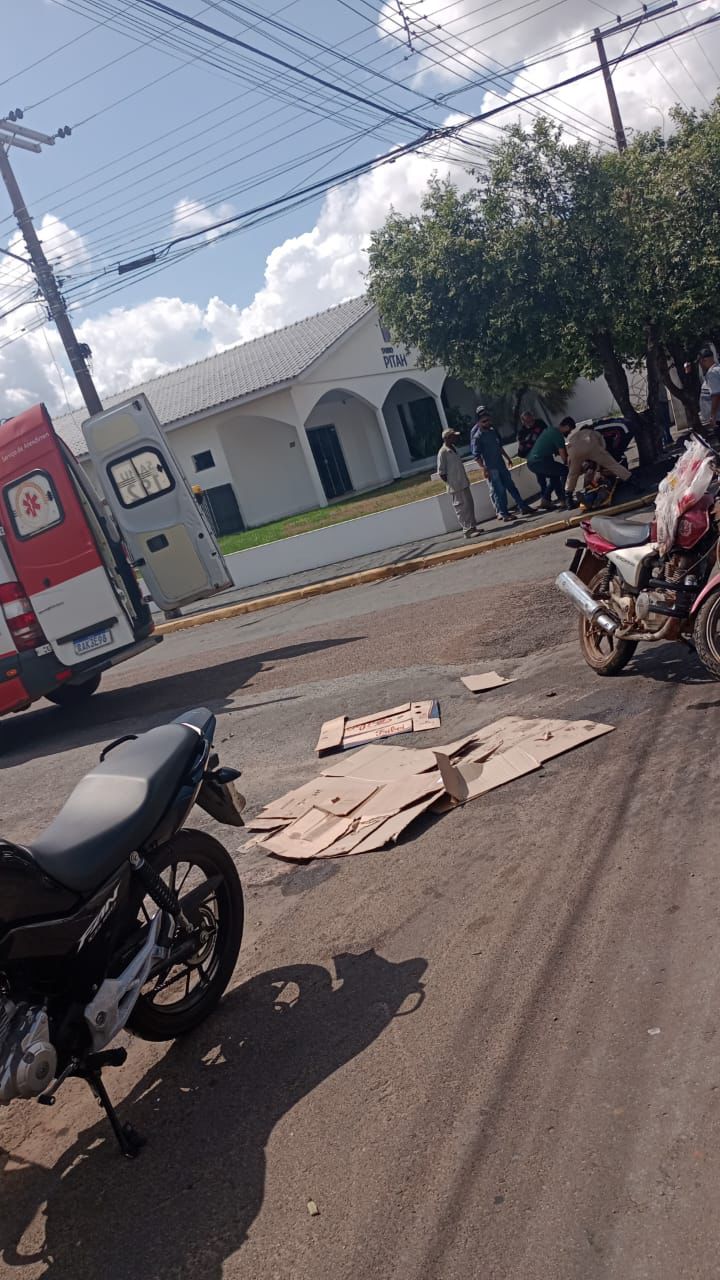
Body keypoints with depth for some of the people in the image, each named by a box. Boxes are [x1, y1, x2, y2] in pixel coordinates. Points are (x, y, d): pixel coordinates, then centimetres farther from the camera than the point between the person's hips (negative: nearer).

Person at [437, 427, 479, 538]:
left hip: (464, 484, 9)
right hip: (456, 487, -9)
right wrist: (451, 484, -11)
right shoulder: (443, 452, -15)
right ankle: (467, 530, 1)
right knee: (462, 508, -5)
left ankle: (472, 527, 23)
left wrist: (465, 480, 15)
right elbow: (441, 472, -16)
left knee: (470, 505, 14)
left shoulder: (453, 448, 12)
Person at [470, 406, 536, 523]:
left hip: (501, 464, 7)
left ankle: (523, 507, 17)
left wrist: (507, 458, 24)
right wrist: (484, 469, -21)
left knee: (511, 486, 11)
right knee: (498, 490, -4)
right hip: (491, 468, -7)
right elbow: (476, 455, -15)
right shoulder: (477, 437, -12)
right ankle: (503, 513, 3)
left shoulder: (493, 431, 10)